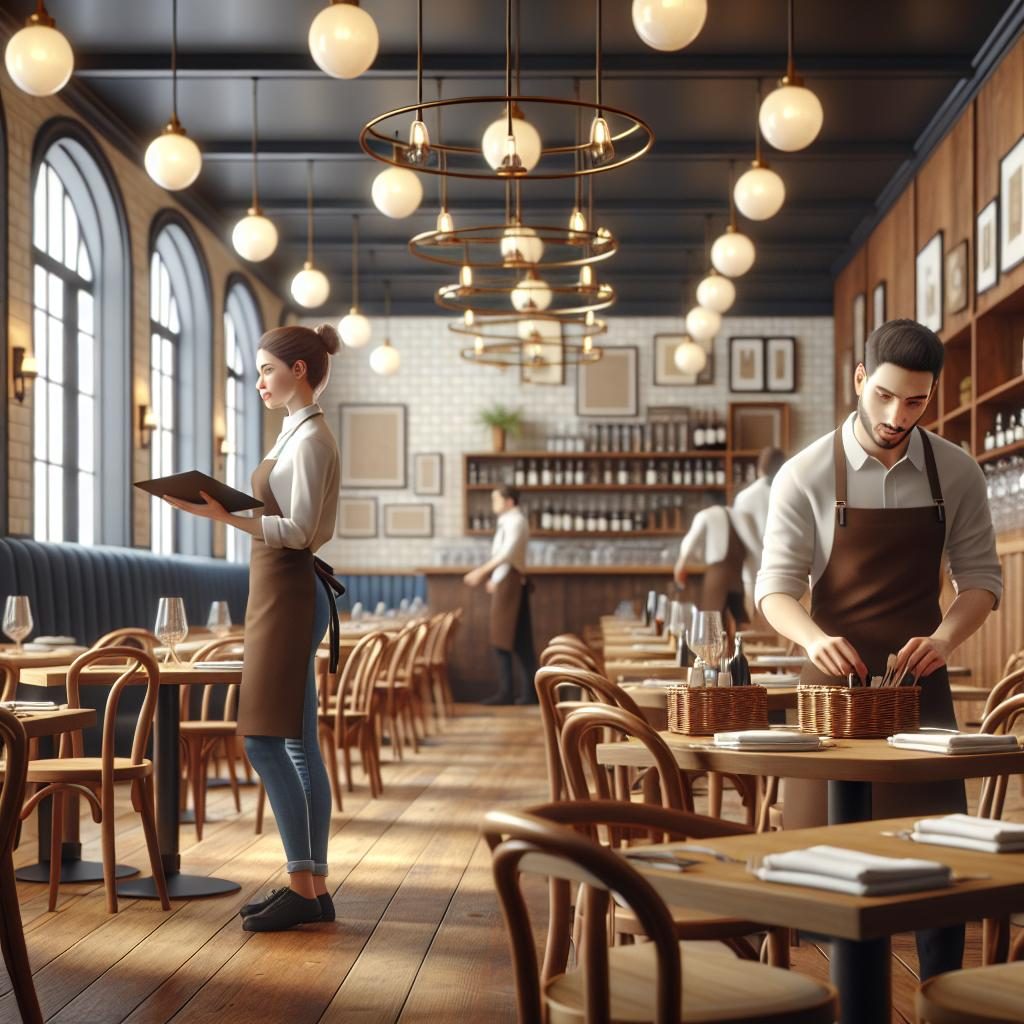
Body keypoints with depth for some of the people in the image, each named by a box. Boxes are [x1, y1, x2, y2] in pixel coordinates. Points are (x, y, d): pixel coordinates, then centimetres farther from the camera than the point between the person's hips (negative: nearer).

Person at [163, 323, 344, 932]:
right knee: (298, 746, 8)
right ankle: (314, 887, 11)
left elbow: (300, 532, -18)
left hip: (290, 595, -10)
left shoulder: (311, 437, -11)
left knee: (265, 741, -11)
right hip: (284, 592, 10)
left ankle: (302, 885, -8)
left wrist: (226, 517, -25)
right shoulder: (299, 433, 18)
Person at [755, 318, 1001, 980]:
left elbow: (981, 577, 5)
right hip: (836, 681, -2)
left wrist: (945, 637, -16)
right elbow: (776, 586, -7)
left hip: (920, 682, 2)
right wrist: (816, 640, -27)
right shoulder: (807, 476, -6)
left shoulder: (956, 474, 1)